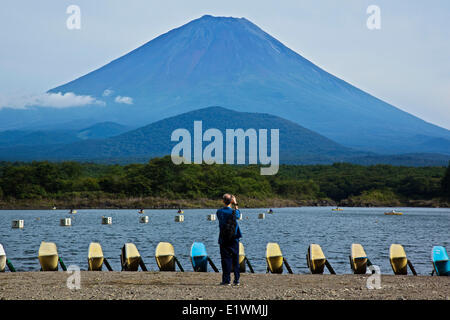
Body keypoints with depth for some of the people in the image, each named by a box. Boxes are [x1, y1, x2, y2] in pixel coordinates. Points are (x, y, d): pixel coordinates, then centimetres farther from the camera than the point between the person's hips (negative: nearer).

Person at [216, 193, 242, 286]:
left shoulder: (219, 212, -5)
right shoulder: (233, 212, -9)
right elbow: (238, 215, 15)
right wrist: (236, 204, 23)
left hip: (223, 239, 1)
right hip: (234, 239, 0)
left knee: (225, 260, 2)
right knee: (235, 260, 7)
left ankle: (226, 280, -2)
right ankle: (236, 280, 7)